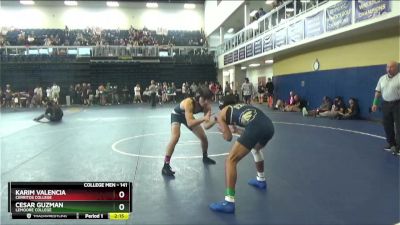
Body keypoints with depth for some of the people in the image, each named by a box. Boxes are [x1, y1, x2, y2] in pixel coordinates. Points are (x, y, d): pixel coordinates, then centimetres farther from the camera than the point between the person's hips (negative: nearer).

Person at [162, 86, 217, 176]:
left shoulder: (207, 106, -25)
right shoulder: (189, 102, -41)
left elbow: (206, 126, -26)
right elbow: (189, 123, -49)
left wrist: (214, 120, -44)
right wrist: (203, 118, -59)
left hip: (188, 116, 6)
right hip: (177, 115, -6)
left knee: (203, 137, 5)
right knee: (175, 137, -29)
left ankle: (205, 157, 35)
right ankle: (165, 166, -21)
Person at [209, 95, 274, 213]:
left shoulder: (221, 113, 20)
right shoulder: (242, 106, 36)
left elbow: (228, 137, 16)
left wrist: (222, 128, 35)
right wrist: (236, 130, 47)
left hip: (255, 127, -7)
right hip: (269, 125, 7)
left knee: (231, 161, 1)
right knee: (256, 149, 39)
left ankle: (229, 202, -4)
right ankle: (261, 180, 53)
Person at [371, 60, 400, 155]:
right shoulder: (382, 78, 10)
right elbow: (378, 92, 13)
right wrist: (375, 103, 9)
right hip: (386, 104, 6)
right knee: (387, 125, 12)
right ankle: (391, 144, 28)